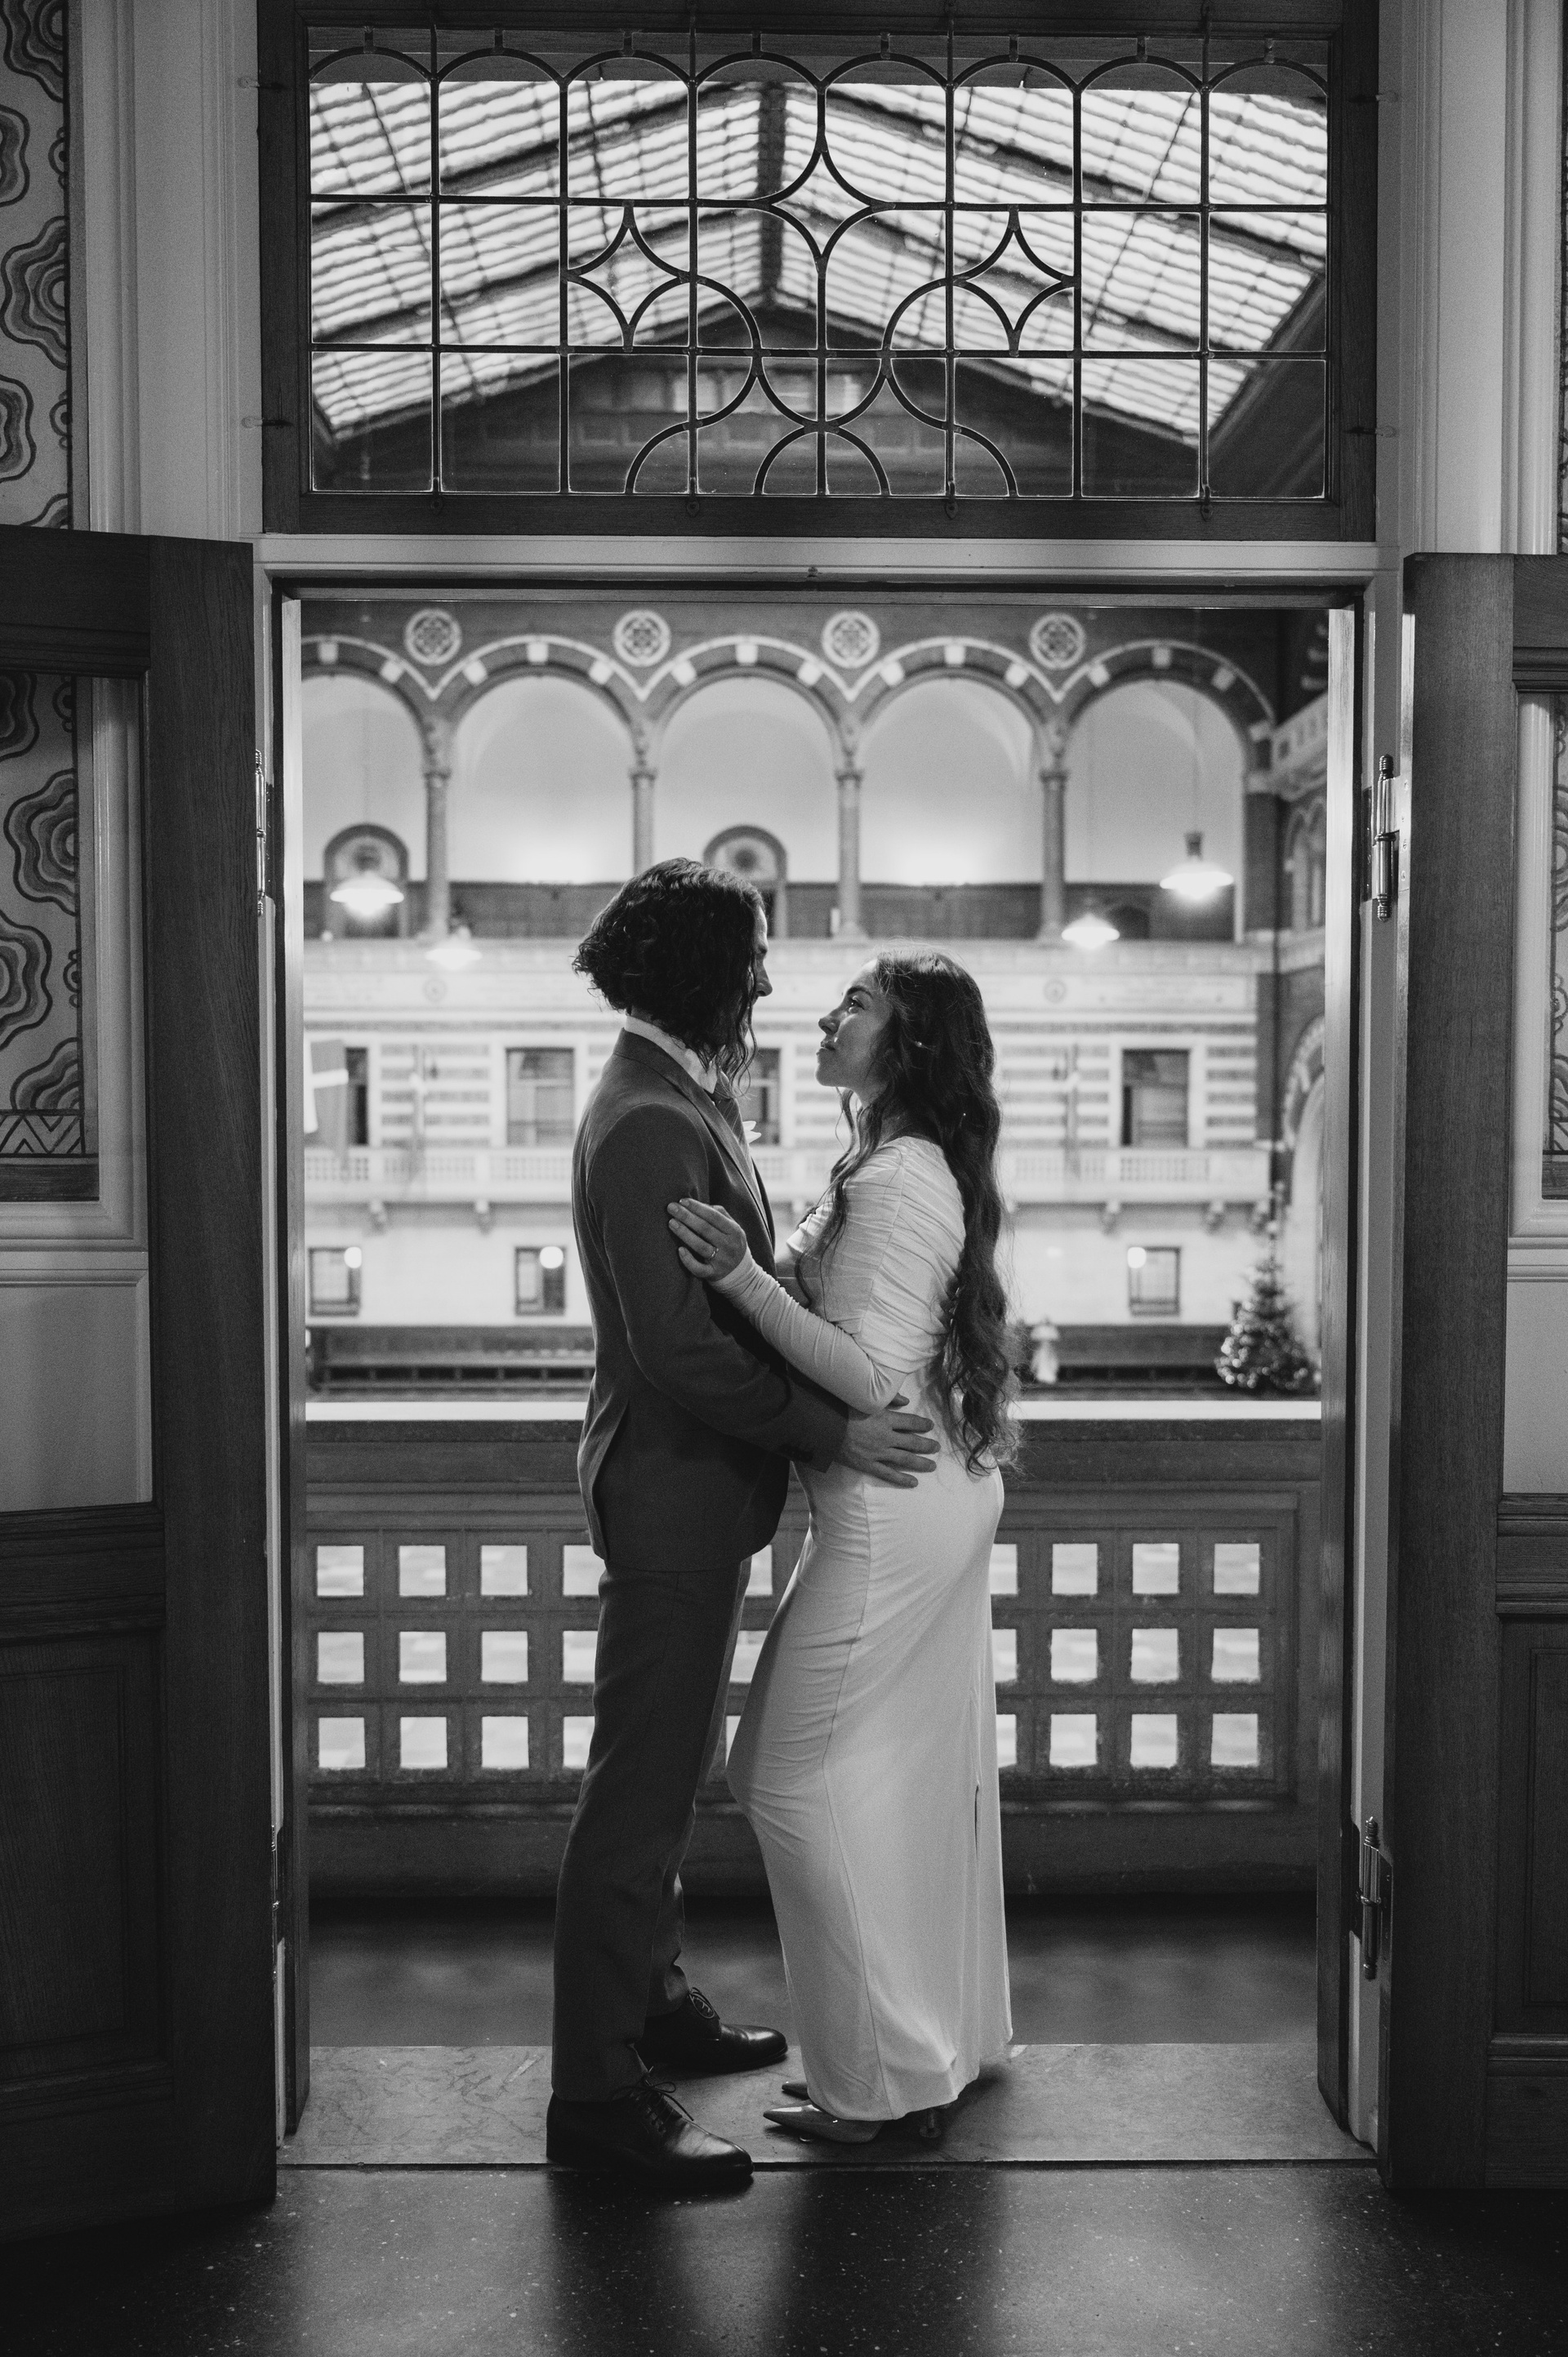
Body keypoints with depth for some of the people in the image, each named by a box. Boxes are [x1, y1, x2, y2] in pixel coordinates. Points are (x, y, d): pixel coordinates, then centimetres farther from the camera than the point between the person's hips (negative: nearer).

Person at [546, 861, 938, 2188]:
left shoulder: (688, 1100, 12)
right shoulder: (650, 1127, -21)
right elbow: (678, 1349, -26)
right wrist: (833, 1433, -22)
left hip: (699, 1489, 11)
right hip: (673, 1491, -11)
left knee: (670, 1769, 20)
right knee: (642, 1784, -3)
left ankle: (651, 2002, 36)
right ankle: (599, 2093, 8)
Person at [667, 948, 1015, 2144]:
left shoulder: (895, 1182, -20)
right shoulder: (925, 1168, 11)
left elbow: (869, 1377, -25)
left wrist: (745, 1279, -30)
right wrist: (759, 1267, 9)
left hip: (889, 1514, -10)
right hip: (945, 1495, 10)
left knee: (798, 1777, 0)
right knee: (929, 1773, 18)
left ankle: (886, 2078, 10)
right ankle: (955, 2033, 33)